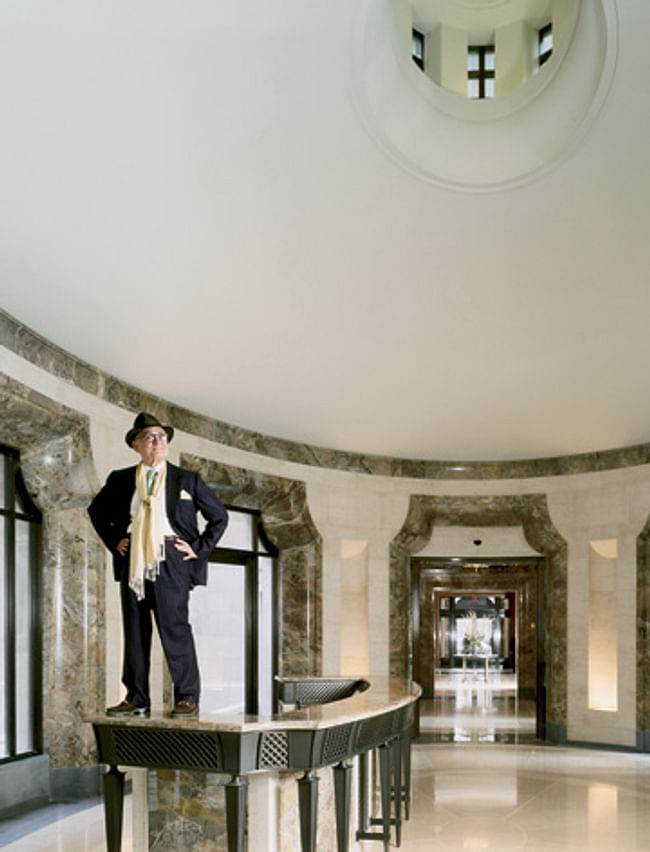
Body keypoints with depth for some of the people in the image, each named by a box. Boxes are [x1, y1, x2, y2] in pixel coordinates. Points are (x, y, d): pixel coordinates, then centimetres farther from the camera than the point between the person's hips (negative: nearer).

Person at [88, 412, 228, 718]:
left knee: (175, 627, -9)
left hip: (171, 561, -3)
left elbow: (219, 517, 14)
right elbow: (96, 511, 28)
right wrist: (113, 541, 15)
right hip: (133, 562, 3)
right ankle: (137, 699, 11)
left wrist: (199, 549, 4)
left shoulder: (187, 480, 10)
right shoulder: (120, 480, 14)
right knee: (135, 631, 4)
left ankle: (187, 698, -3)